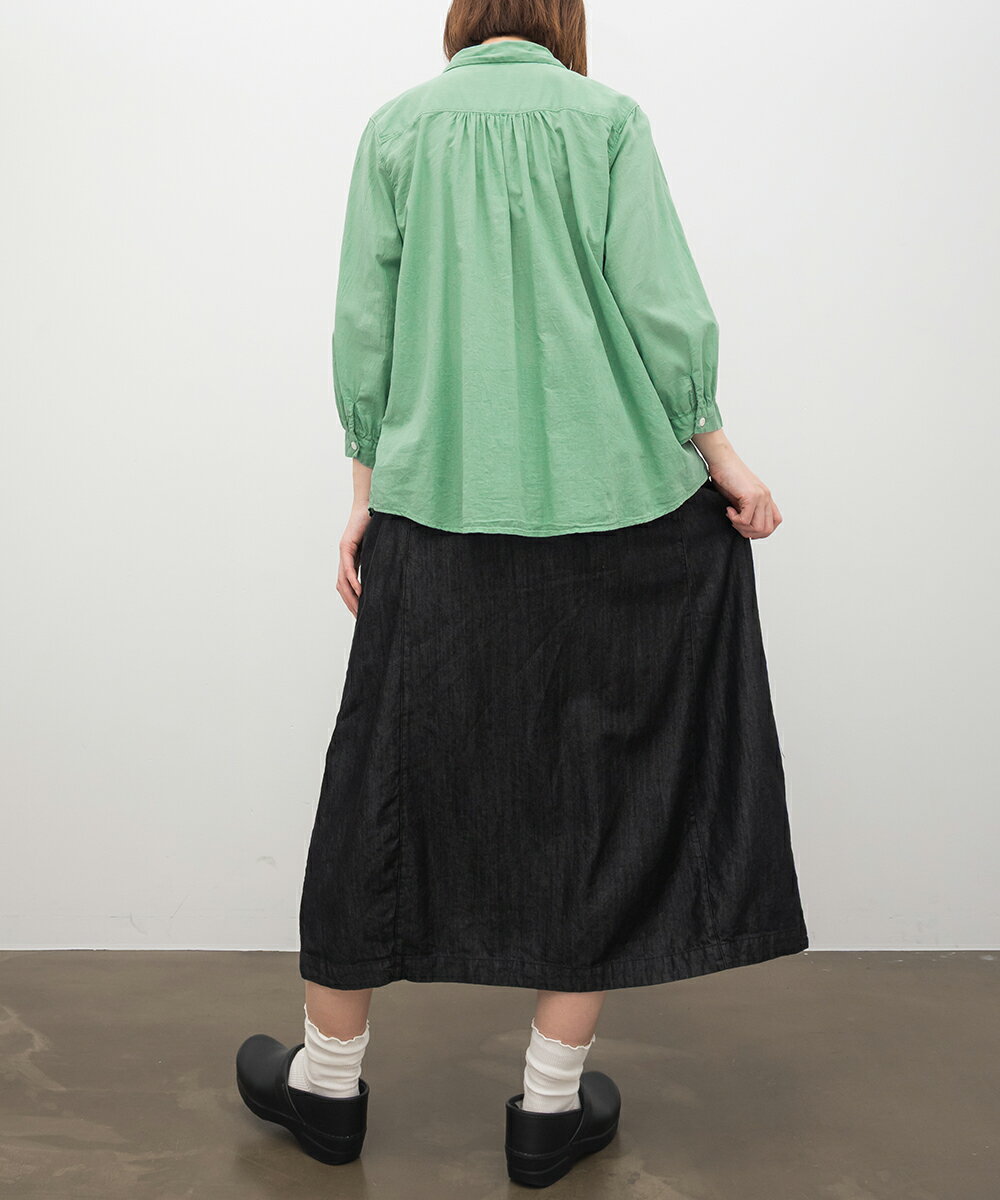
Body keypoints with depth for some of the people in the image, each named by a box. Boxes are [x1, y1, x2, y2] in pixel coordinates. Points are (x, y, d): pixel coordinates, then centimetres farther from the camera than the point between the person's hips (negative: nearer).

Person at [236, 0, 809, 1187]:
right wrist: (719, 457, 6)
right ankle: (552, 1103, 19)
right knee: (598, 779, 10)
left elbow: (363, 329, 3)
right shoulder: (606, 117, 2)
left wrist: (367, 495, 9)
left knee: (390, 776, 11)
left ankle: (328, 1079, 26)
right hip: (611, 502, -1)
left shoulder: (396, 127, 7)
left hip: (440, 509, 2)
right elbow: (660, 306, -5)